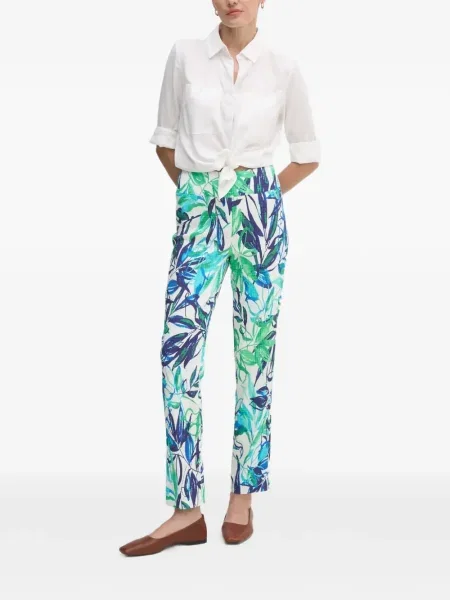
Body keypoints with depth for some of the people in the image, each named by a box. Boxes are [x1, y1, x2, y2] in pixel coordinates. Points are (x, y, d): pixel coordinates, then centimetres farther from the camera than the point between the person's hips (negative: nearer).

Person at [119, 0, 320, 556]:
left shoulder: (283, 69, 3)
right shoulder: (184, 55, 5)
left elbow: (307, 155, 11)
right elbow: (165, 140, 13)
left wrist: (257, 197, 7)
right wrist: (198, 192, 8)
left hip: (258, 209, 0)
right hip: (197, 212, 1)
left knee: (254, 350, 3)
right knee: (178, 350, -8)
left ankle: (242, 495, 16)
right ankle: (186, 510, -2)